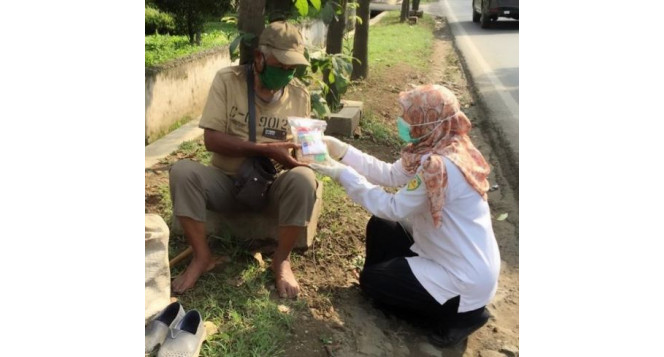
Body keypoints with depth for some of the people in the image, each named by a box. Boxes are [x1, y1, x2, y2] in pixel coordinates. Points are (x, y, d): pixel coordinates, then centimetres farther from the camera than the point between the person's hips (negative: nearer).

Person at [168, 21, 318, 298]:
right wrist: (265, 149, -24)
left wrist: (294, 159, -20)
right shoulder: (227, 80, -8)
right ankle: (202, 256, -10)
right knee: (182, 171, -29)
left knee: (303, 179, -32)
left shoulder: (299, 94, -2)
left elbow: (298, 151, 5)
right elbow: (211, 139, -15)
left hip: (273, 185, 1)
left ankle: (282, 260, -9)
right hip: (226, 182, 0)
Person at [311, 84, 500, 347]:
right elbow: (390, 174, 2)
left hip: (467, 278, -9)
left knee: (371, 280, 4)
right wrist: (340, 150, -4)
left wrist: (342, 174, -17)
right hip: (451, 254, 9)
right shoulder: (437, 149, -2)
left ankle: (460, 313, 5)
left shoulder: (438, 166, -31)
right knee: (380, 228, 13)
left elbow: (392, 208, -23)